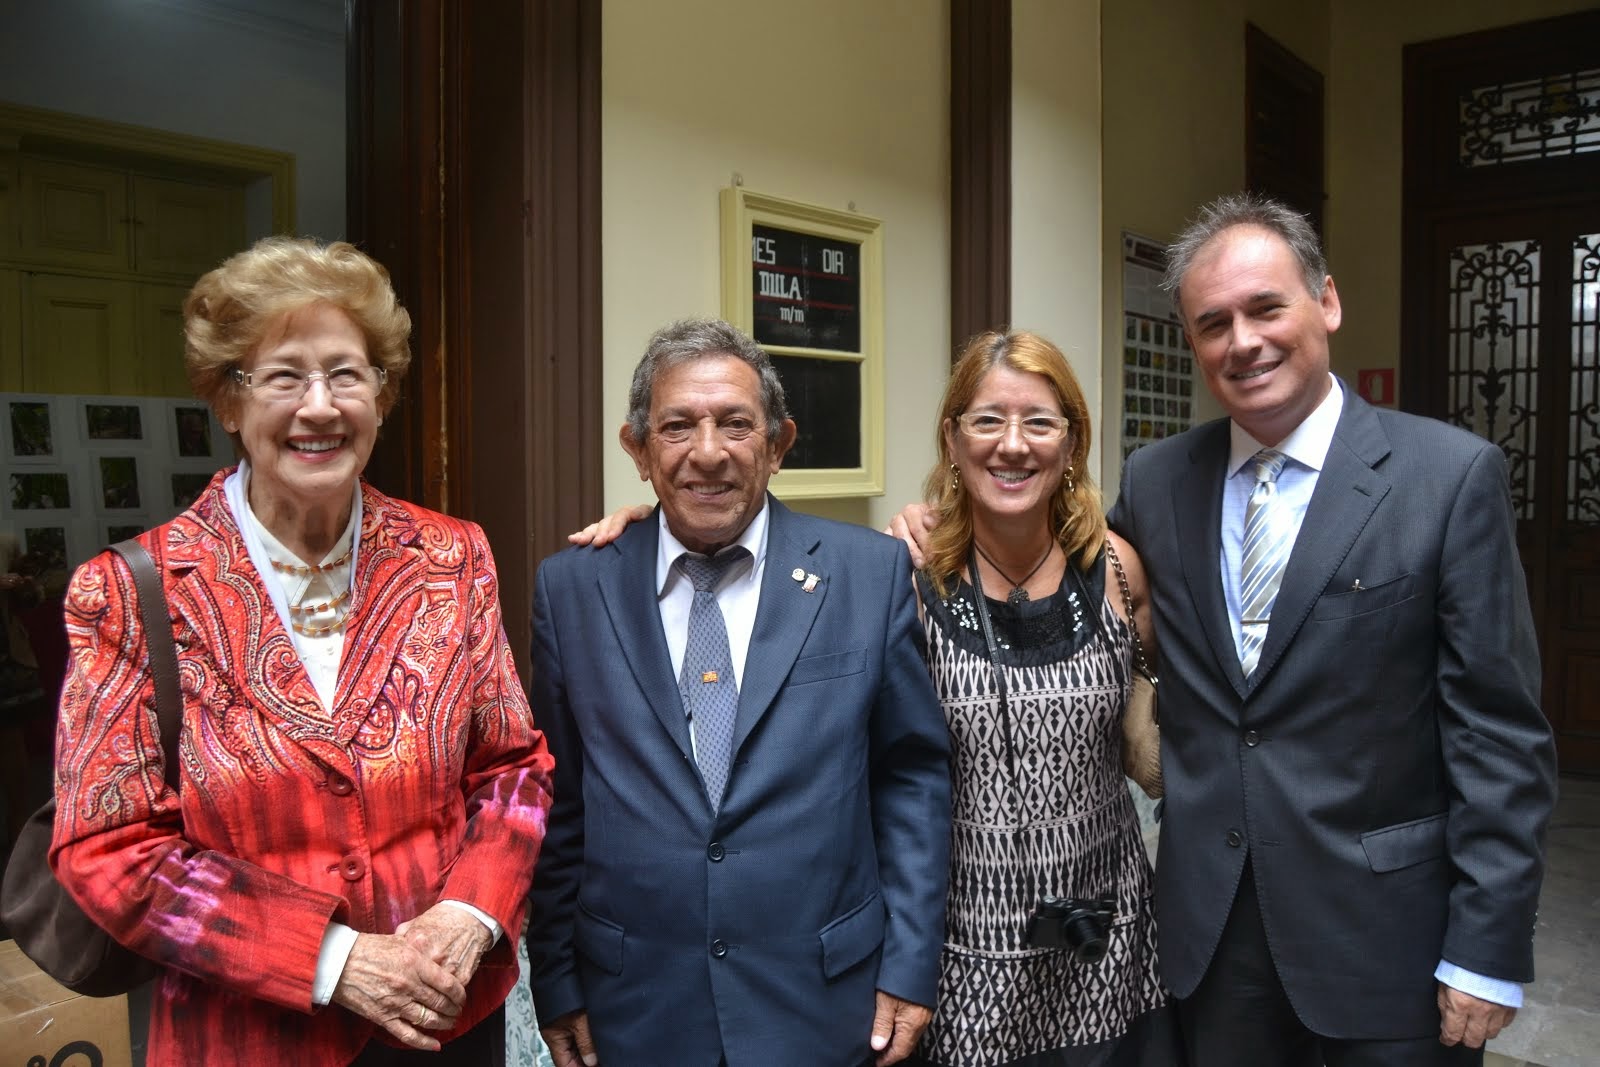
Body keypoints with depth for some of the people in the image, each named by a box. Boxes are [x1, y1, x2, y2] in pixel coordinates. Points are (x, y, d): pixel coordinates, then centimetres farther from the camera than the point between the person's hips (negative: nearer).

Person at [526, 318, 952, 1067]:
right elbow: (557, 802, 3)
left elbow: (914, 774, -1)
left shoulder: (872, 572, -6)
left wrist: (910, 967, -3)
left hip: (823, 1004, 0)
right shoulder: (570, 588, -3)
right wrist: (556, 982, 3)